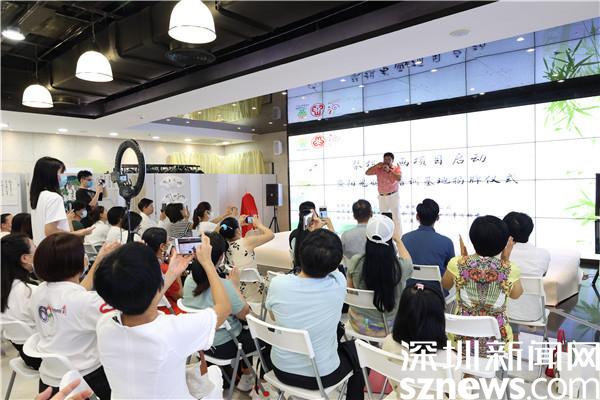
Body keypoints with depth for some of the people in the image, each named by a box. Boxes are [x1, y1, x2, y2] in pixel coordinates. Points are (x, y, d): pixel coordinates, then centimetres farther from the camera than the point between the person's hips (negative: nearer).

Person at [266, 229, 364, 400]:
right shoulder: (338, 284, -25)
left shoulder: (277, 284, -23)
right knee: (357, 349, 24)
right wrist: (327, 237, 8)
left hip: (281, 370, 2)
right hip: (321, 375, -1)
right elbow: (329, 266, 1)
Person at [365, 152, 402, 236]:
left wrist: (389, 170, -25)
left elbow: (399, 178, -22)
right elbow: (367, 173, -5)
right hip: (382, 197, 4)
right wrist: (376, 166, -15)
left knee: (396, 218, -1)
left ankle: (399, 238, 5)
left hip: (393, 196, -4)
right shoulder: (379, 168, 1)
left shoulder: (396, 168, -6)